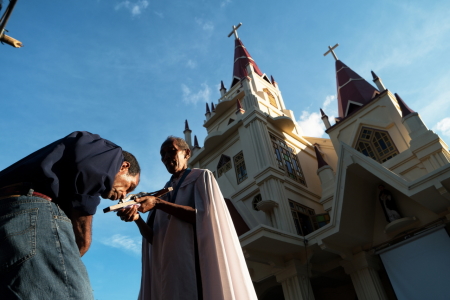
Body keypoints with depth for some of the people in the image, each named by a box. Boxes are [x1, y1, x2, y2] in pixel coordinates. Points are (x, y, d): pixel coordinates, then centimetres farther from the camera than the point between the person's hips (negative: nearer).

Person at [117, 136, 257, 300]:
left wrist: (158, 204, -17)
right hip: (169, 268, 5)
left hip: (197, 261, -5)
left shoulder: (201, 177, 6)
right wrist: (137, 219, -10)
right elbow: (153, 237, 11)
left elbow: (205, 216, -11)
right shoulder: (164, 192, 21)